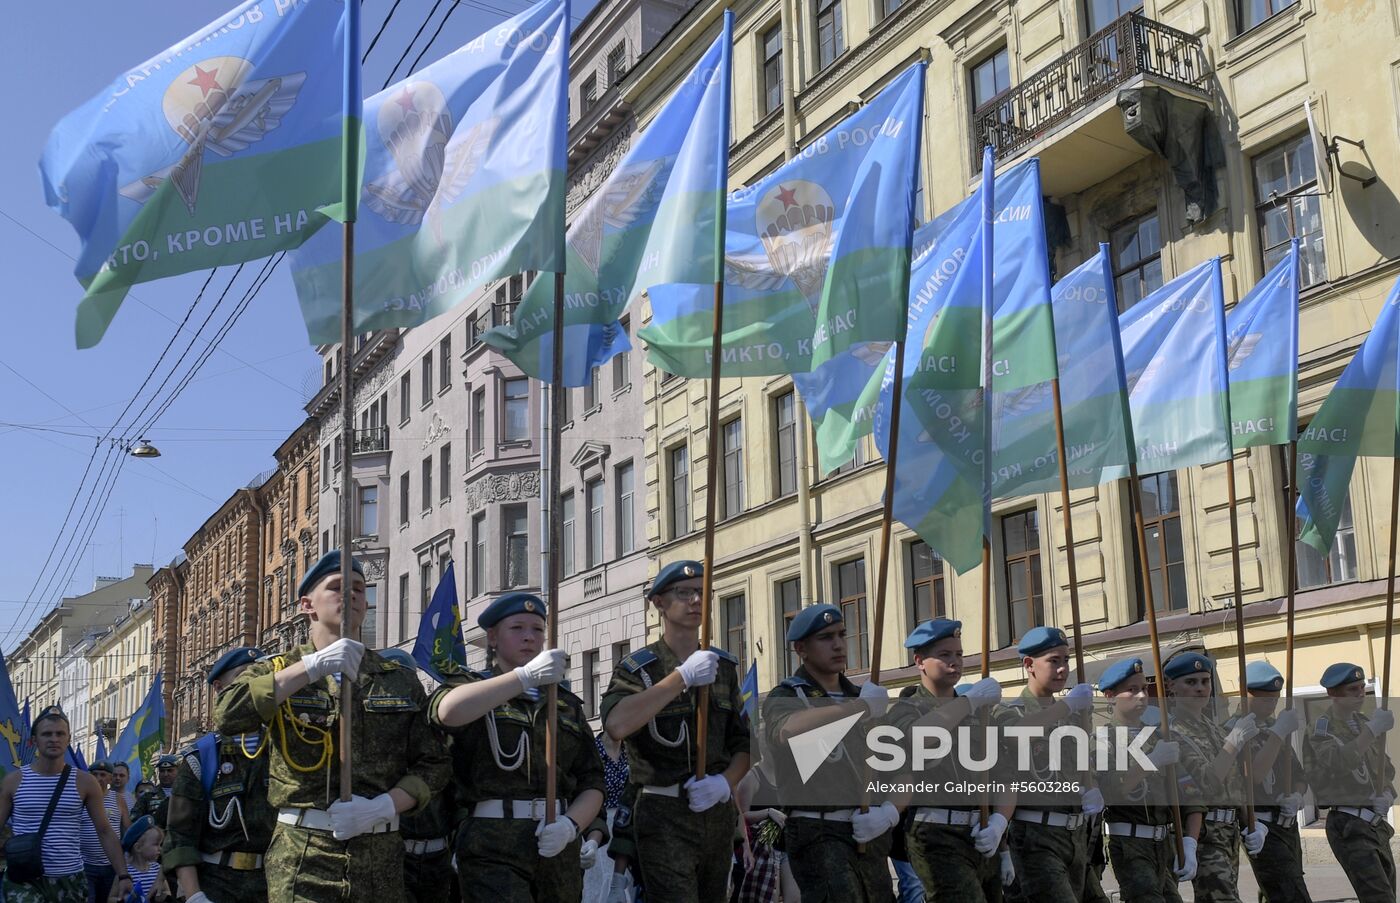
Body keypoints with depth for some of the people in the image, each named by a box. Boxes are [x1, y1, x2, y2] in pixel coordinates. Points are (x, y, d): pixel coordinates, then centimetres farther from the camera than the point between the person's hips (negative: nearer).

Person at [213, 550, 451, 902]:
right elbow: (227, 717, -13)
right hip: (300, 859, -2)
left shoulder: (401, 681, 11)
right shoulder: (278, 670, 7)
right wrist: (311, 667, -19)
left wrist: (383, 806, -11)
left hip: (381, 857, 2)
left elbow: (433, 764, 7)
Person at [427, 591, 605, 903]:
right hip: (493, 846, -4)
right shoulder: (470, 686, 9)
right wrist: (526, 676, -20)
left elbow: (592, 782, 13)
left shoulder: (567, 703, 20)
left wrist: (570, 823, -7)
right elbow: (447, 711, -17)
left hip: (559, 847, 5)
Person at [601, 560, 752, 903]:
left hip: (718, 812, 5)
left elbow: (743, 744, 12)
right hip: (665, 815, -5)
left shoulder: (724, 666, 11)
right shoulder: (639, 666, -4)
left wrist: (726, 782, -9)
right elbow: (617, 725, -25)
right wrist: (682, 676, -22)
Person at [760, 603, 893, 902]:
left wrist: (890, 811, -7)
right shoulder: (786, 697, 0)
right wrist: (862, 706, -20)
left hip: (871, 834, 6)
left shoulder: (864, 696, 18)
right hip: (819, 833, -6)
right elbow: (786, 731, -27)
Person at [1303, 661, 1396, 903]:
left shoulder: (1367, 722, 15)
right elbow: (1337, 761, -27)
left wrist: (1387, 795, 2)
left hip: (1378, 824, 8)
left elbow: (1387, 770, 23)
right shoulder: (1323, 727, -8)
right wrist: (1372, 731, -33)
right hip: (1349, 826, -8)